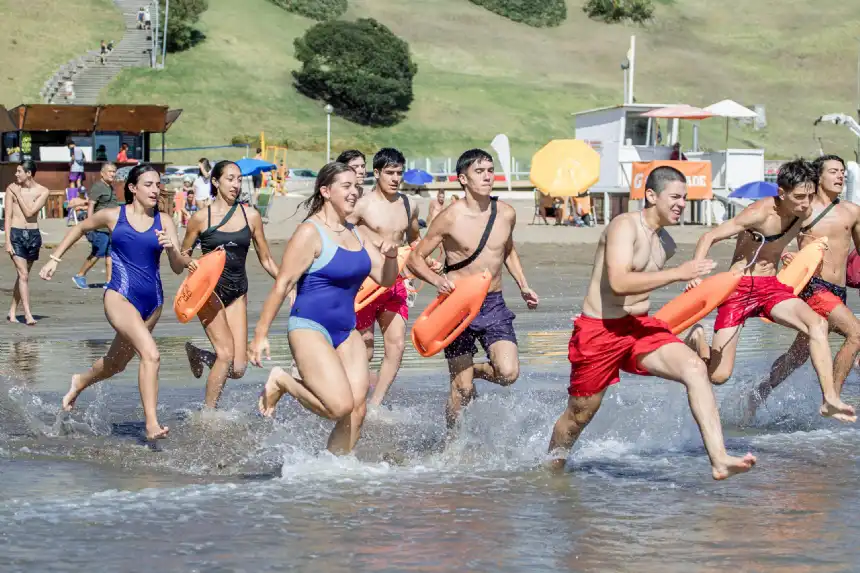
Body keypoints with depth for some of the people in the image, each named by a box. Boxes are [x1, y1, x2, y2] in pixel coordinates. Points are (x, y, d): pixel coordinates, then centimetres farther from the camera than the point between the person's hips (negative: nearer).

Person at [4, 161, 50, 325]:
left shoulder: (43, 192, -1)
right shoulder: (12, 188, -1)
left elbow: (29, 213, -11)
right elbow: (8, 217, -2)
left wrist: (18, 194, -10)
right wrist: (7, 241, -8)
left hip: (33, 235, 2)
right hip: (16, 233, -2)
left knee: (22, 275, 11)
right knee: (23, 275, -11)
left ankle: (13, 311, 23)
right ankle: (28, 314, -14)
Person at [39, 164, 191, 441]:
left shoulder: (164, 221, 4)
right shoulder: (112, 216, 1)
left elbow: (179, 267, 0)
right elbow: (80, 229, 20)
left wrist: (172, 249, -21)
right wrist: (55, 259, 18)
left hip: (152, 302, 4)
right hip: (121, 296, -4)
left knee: (116, 364, 21)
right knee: (150, 353, -26)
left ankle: (80, 382, 53)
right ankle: (152, 424, -27)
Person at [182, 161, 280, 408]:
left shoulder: (251, 216, 4)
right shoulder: (201, 218, -3)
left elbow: (266, 259, 11)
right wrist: (191, 265, -15)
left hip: (238, 292, 4)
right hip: (209, 289, -4)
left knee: (238, 369, -4)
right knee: (227, 353, -19)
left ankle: (197, 355, 28)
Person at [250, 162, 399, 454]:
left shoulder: (357, 233, 12)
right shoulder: (310, 233, -10)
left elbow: (385, 280, 17)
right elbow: (282, 285, -12)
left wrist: (390, 256, -6)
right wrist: (260, 335, -13)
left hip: (346, 331, 7)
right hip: (309, 328, -7)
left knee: (357, 410, -2)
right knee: (340, 405, -20)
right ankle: (282, 381, 3)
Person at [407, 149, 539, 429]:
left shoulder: (506, 214, 2)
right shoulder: (450, 218, -11)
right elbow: (415, 258, -5)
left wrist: (523, 286, 14)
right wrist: (437, 280, -24)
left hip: (494, 305, 3)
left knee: (509, 373, -18)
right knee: (462, 390, -2)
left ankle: (477, 371, 16)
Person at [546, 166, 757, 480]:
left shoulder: (666, 242, 11)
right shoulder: (624, 226, -15)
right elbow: (619, 282, -30)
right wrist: (678, 273, -32)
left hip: (640, 327, 6)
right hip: (600, 330, -6)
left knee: (695, 367, -20)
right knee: (580, 415, 7)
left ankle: (719, 460, -30)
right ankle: (551, 471, 35)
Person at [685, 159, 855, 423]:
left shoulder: (804, 213, 0)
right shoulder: (761, 213, -20)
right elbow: (709, 237, -19)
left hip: (771, 287, 5)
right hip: (739, 288, -5)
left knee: (817, 323, -24)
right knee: (718, 375, -9)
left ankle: (830, 400, -28)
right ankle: (697, 338, 26)